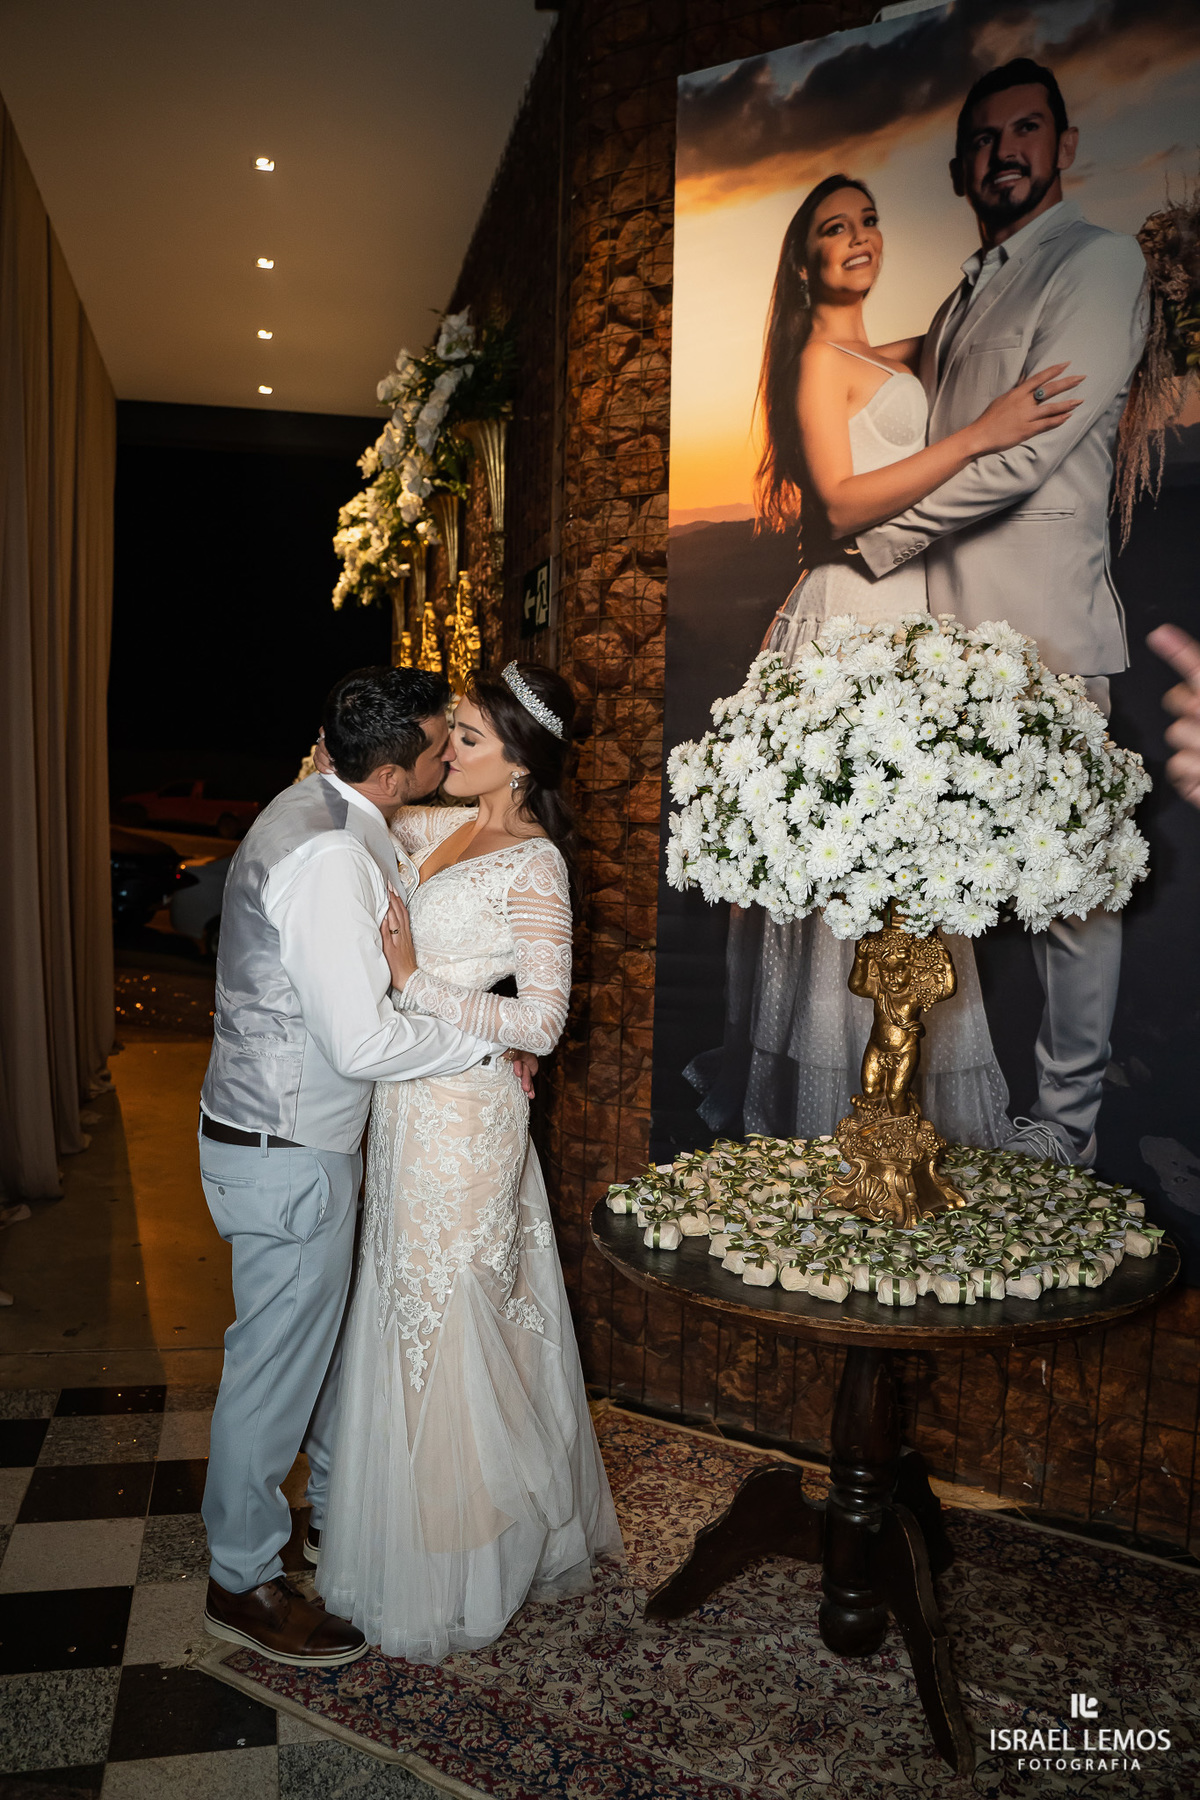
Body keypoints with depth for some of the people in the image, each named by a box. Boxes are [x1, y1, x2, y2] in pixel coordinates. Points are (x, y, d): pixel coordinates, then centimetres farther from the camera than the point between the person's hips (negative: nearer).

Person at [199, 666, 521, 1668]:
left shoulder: (321, 812, 4)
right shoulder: (329, 856, -28)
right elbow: (365, 1041, -29)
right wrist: (491, 1045, -16)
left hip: (302, 1133, 10)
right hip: (285, 1156, -10)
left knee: (332, 1325, 25)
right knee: (277, 1362, 7)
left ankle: (337, 1501, 46)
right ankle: (244, 1582, 28)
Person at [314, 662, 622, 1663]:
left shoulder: (534, 864, -17)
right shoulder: (453, 828, 7)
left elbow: (542, 1022, -20)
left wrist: (416, 981, -23)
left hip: (462, 1116, -9)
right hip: (416, 1106, 9)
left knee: (445, 1328, 4)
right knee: (418, 1318, 19)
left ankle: (454, 1582, 26)